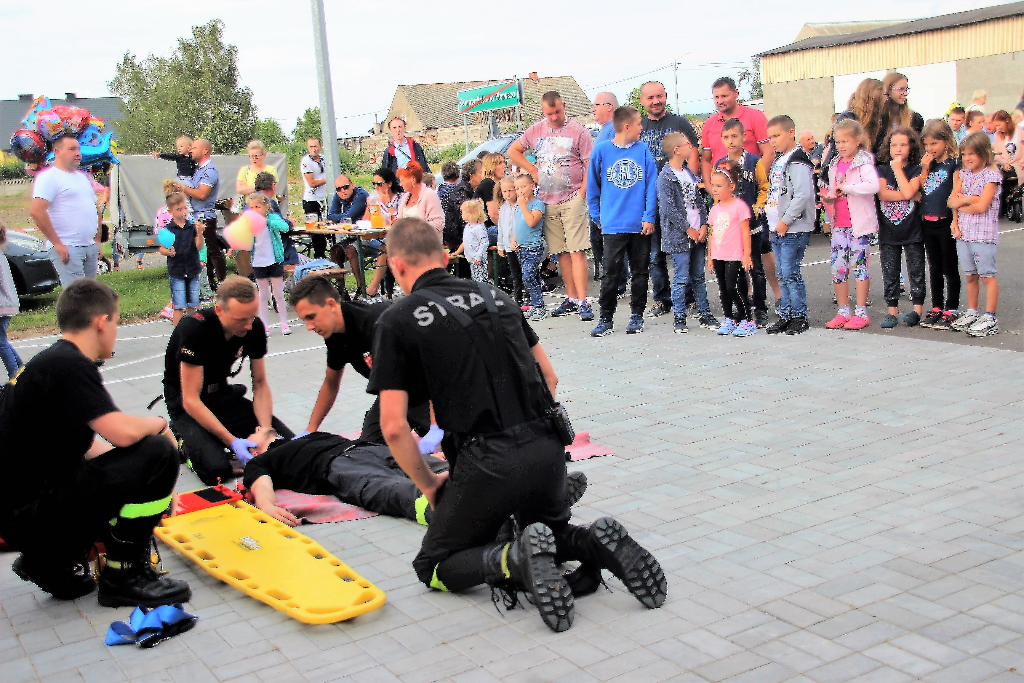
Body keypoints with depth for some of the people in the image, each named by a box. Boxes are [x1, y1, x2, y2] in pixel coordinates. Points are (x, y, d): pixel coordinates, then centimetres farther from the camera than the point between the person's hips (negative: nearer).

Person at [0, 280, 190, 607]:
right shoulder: (69, 365, -17)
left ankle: (51, 561, 16)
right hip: (29, 514, -10)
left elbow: (85, 445, 20)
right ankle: (124, 576, -5)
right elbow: (122, 432, -28)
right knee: (157, 454, -17)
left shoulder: (48, 362, 14)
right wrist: (159, 423, -5)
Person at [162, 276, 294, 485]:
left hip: (223, 395, 5)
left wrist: (265, 431, -20)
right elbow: (191, 401, -28)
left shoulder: (254, 327, -13)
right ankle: (184, 437, 3)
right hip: (185, 403, -5)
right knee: (217, 470, -28)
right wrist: (232, 441, -34)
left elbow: (260, 384, -4)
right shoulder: (195, 329, -29)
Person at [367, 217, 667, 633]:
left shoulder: (398, 321, -1)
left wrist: (429, 485, 8)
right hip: (548, 448, 6)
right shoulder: (495, 296, 16)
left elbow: (394, 426, -6)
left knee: (434, 568, 15)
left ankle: (514, 558, -14)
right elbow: (550, 379, 19)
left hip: (486, 462, -5)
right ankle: (597, 544, -1)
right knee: (552, 532, 33)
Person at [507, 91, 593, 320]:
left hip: (572, 200, -4)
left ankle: (582, 302, -13)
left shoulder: (578, 130, -3)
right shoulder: (536, 131, 10)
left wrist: (582, 194, -10)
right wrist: (533, 170, 9)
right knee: (562, 253, 7)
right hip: (547, 201, 4)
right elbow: (513, 151, 20)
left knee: (576, 252, -10)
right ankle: (571, 298, 15)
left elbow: (590, 165, -4)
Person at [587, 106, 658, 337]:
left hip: (640, 225, 2)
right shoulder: (602, 150, -1)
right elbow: (592, 186, 6)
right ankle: (606, 319, 7)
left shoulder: (643, 150, 3)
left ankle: (637, 316, 20)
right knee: (611, 272, -1)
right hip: (613, 225, -2)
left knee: (640, 272, 9)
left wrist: (649, 217, -6)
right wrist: (597, 216, 4)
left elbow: (652, 185, 1)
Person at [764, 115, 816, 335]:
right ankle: (785, 315, 19)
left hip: (794, 229, -9)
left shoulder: (797, 162, -13)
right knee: (781, 274, 11)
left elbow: (803, 196, -22)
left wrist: (785, 221, -18)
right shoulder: (778, 161, 16)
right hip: (777, 228, 9)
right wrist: (774, 222, 15)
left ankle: (800, 317, 2)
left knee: (790, 273, -7)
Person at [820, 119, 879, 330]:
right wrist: (828, 198, 1)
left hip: (859, 223, -6)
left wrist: (846, 187, -24)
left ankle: (861, 313, 5)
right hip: (839, 224, 7)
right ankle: (843, 311, 17)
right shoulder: (835, 165, 13)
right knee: (838, 267, 6)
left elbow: (873, 186, -28)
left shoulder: (864, 163, -9)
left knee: (859, 265, -2)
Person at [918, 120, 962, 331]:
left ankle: (952, 309, 8)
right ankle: (936, 307, 22)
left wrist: (956, 220, -17)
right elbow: (920, 191, 5)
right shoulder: (926, 163, 10)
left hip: (946, 221, -6)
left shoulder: (954, 162, -7)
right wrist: (925, 169, -5)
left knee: (949, 267, 2)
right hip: (927, 222, 6)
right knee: (934, 267, 13)